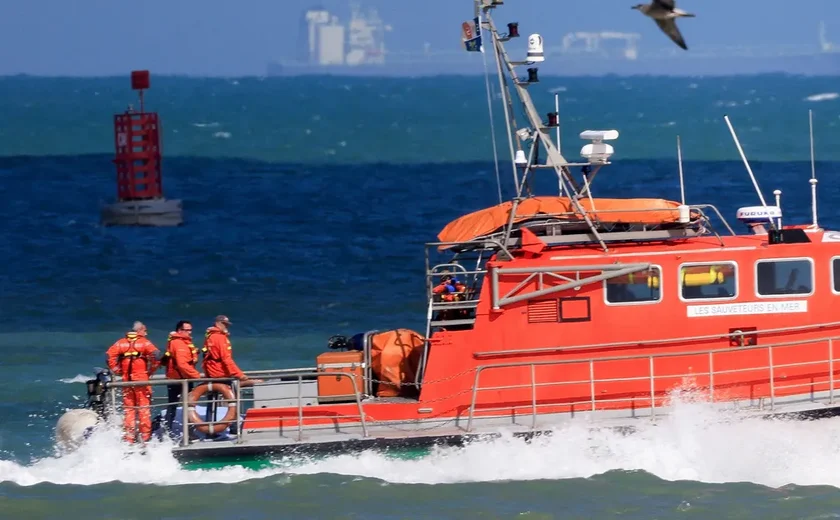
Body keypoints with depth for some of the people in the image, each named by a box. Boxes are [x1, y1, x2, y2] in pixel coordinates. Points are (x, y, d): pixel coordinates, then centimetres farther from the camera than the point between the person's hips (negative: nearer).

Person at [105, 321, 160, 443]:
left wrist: (117, 370, 2)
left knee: (129, 409, 10)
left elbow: (110, 354, -4)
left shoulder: (121, 342, 9)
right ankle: (145, 436, 0)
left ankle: (129, 438, 9)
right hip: (141, 378, -3)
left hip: (126, 380, 3)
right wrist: (151, 370, -5)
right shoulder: (144, 342, -1)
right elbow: (155, 354, -17)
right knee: (144, 408, 2)